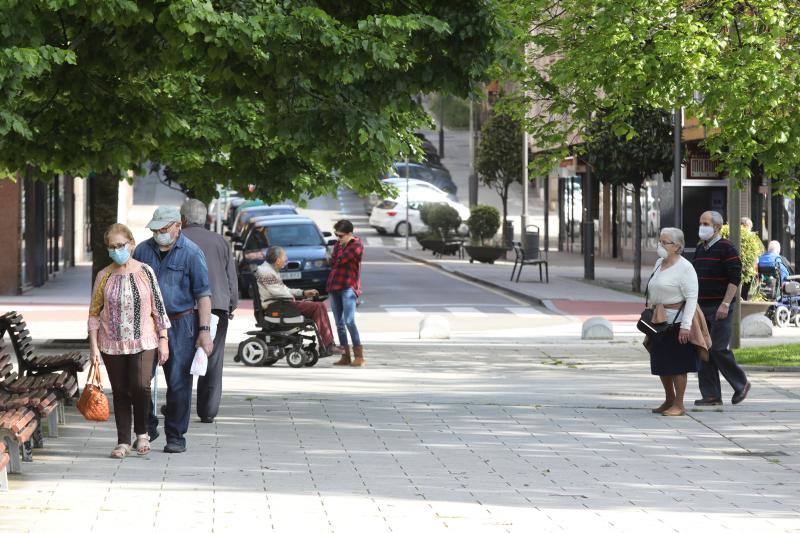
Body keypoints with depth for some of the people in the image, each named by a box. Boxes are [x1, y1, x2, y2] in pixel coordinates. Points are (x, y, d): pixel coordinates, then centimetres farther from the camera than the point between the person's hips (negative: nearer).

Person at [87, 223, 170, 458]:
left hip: (143, 342, -2)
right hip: (112, 344, 2)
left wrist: (163, 340, 0)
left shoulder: (145, 272, -1)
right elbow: (94, 313, 6)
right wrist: (94, 346, 0)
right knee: (120, 392, 4)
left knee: (141, 386, -16)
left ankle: (142, 433, 6)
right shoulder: (104, 276, 2)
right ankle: (123, 441, 13)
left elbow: (158, 307, 3)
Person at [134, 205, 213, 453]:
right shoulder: (143, 250, 8)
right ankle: (147, 428, 16)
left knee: (178, 382, -1)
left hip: (180, 324, -4)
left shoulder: (191, 253, -4)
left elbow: (203, 294, -5)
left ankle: (175, 437, 7)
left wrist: (205, 330, -11)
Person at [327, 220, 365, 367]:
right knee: (339, 324, 6)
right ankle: (345, 356, 9)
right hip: (335, 287, 7)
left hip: (348, 287, -7)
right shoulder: (338, 245, 17)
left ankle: (359, 356, -14)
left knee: (349, 321, -16)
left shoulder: (356, 245, -6)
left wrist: (335, 261, 5)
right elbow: (332, 262, 12)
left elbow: (340, 260, -13)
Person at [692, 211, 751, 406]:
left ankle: (741, 384, 10)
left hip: (720, 309, -8)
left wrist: (725, 304, -21)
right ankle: (711, 395, 7)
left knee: (719, 349, -9)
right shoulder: (700, 249, 15)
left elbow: (735, 279, -14)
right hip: (701, 307, 8)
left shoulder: (726, 249, -9)